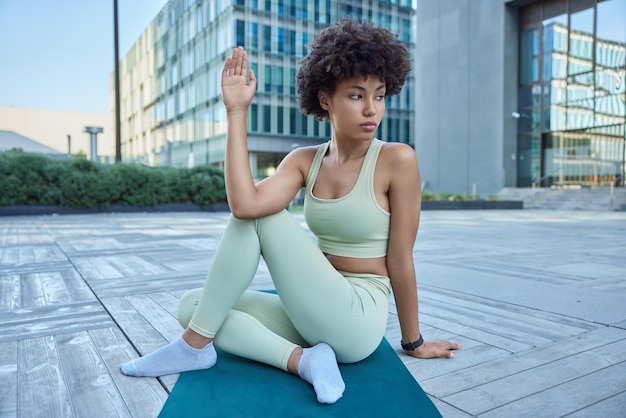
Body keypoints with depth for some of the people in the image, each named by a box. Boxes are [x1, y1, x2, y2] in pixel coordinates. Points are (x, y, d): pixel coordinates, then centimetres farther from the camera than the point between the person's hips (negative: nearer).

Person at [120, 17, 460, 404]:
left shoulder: (397, 160, -12)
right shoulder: (304, 161, 1)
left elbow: (400, 260, -8)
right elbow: (243, 204, -18)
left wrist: (414, 342, 3)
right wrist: (237, 111, -15)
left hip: (356, 323, -6)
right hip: (313, 318, 6)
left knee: (260, 219, -17)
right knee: (191, 306, -2)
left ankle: (195, 346, -6)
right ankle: (303, 360, -16)